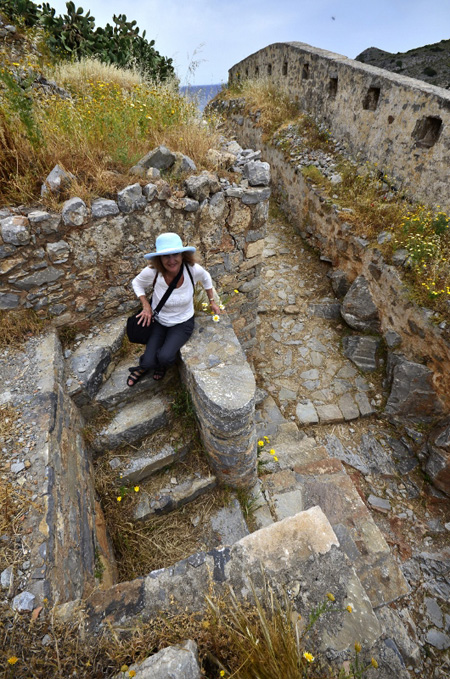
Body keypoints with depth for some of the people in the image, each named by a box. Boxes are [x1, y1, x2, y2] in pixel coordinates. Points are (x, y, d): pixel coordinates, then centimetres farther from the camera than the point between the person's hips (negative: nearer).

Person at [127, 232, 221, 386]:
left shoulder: (193, 269, -25)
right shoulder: (152, 272, -25)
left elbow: (206, 278, 1)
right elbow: (136, 283, -1)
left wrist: (212, 302, 9)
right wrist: (146, 305, -13)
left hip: (183, 322, 0)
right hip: (158, 320, 1)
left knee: (165, 357, -23)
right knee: (149, 363, -12)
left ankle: (162, 363, 18)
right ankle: (144, 366, 29)